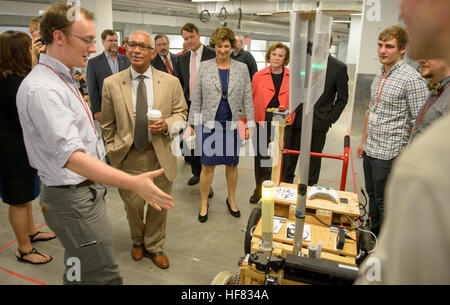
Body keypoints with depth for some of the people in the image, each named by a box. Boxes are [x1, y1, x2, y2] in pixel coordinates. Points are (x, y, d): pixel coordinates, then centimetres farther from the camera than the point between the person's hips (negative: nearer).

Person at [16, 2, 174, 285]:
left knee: (79, 271, 24)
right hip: (74, 199, -10)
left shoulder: (63, 80, 12)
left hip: (88, 190, 10)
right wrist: (135, 183, -41)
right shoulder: (41, 88, -23)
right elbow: (71, 155, -34)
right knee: (105, 277, -1)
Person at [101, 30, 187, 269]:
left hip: (161, 156, 1)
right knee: (133, 205, 13)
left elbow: (181, 113, 6)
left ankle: (154, 247, 39)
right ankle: (138, 241, 44)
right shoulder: (111, 84, -2)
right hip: (128, 157, 0)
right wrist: (113, 151, 3)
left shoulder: (170, 82, -1)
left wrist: (167, 126, -14)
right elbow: (108, 125, 5)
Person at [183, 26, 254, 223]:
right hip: (209, 124, -1)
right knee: (207, 166, 4)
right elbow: (196, 98, 3)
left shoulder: (242, 69, 4)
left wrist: (250, 124, 1)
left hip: (233, 125, 1)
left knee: (232, 164, 11)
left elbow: (247, 98, 5)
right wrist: (192, 124, 2)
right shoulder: (204, 67, 2)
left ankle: (231, 199, 32)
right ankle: (204, 203, 21)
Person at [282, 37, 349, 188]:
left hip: (318, 123, -2)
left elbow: (342, 98, 1)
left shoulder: (339, 67, -3)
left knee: (313, 160, 10)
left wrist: (330, 119, -6)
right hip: (296, 119, 3)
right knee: (288, 157, 11)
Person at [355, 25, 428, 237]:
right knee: (372, 196, 20)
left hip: (389, 154, -8)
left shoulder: (412, 79, -16)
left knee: (385, 203, 6)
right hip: (370, 150, 8)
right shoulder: (379, 76, 10)